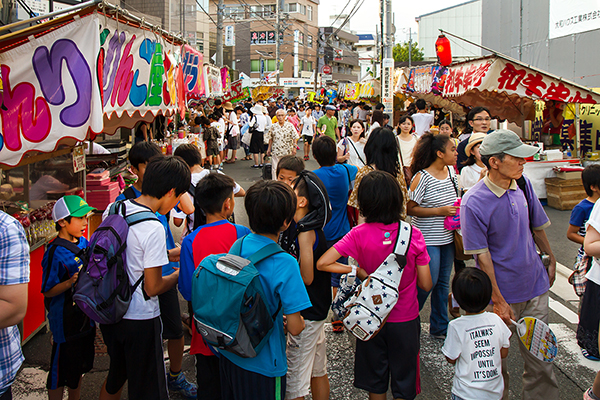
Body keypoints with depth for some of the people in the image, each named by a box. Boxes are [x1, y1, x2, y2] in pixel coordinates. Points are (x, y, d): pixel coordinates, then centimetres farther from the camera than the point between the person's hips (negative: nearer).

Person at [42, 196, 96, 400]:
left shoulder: (84, 243, 3)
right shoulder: (55, 252, -20)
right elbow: (48, 291, -18)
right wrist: (70, 283, -32)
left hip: (85, 316, 8)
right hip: (64, 321, -8)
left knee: (80, 366, 21)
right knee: (61, 370, 7)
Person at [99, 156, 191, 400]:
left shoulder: (112, 210, -2)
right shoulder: (153, 229, -25)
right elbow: (153, 288, -20)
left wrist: (166, 254, 12)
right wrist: (179, 274, -2)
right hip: (139, 319, -8)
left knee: (115, 377, 28)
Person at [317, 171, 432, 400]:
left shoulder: (359, 235, -17)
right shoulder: (413, 235, -17)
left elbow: (322, 264, -23)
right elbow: (426, 284, -11)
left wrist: (358, 271, -12)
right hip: (405, 320, 0)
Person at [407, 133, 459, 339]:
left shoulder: (451, 172, 6)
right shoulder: (422, 177, -16)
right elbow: (411, 208, -16)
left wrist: (458, 210, 2)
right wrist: (440, 211, -21)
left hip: (447, 237, 7)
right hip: (427, 239, -7)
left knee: (443, 283, 13)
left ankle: (440, 327, 27)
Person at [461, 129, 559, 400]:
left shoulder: (523, 184, -2)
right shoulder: (473, 202, -19)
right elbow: (482, 256, -16)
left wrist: (550, 259, 22)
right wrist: (499, 301, -14)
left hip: (535, 287, 5)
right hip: (502, 292, -4)